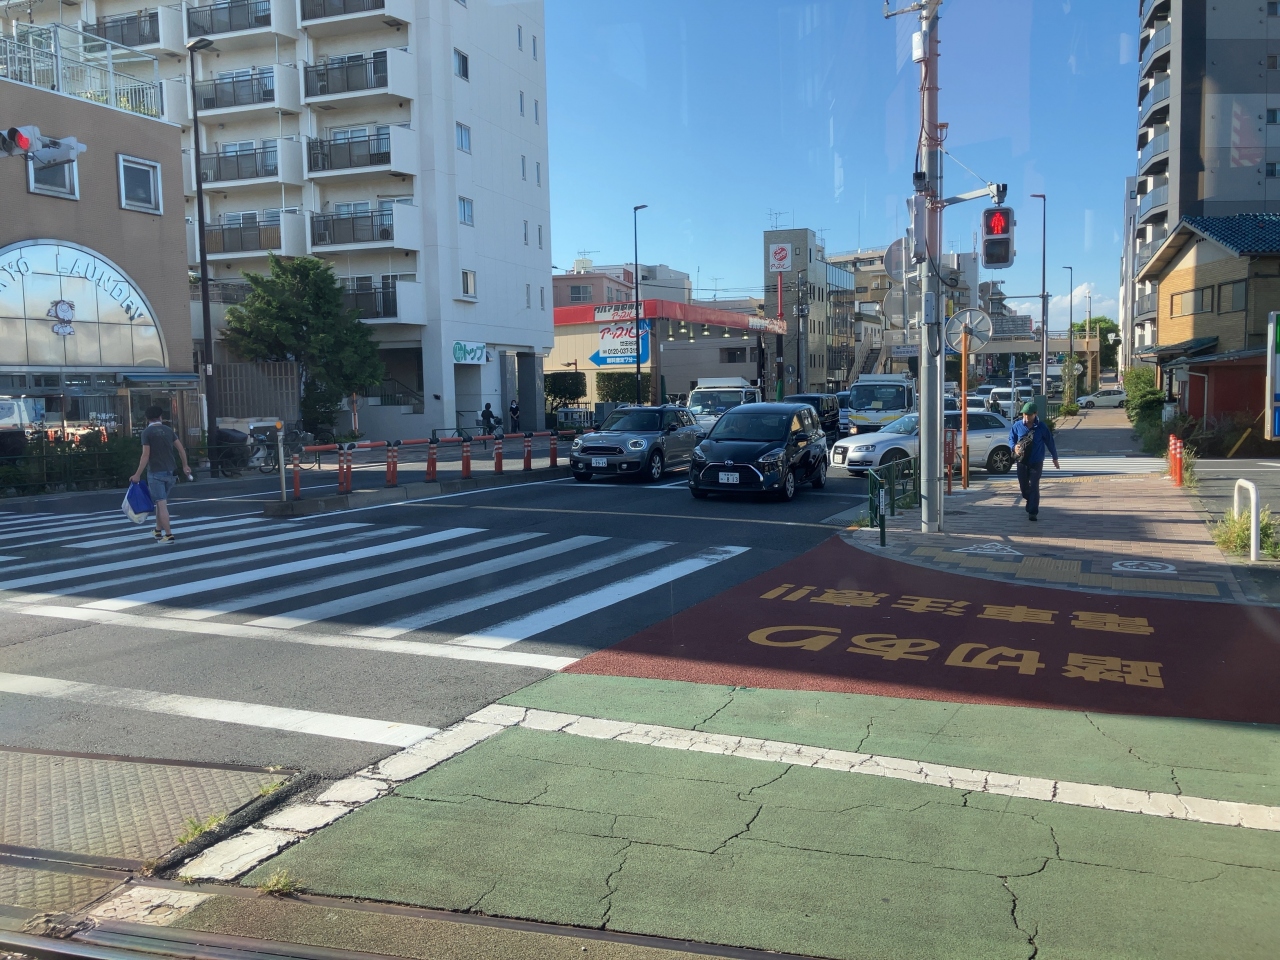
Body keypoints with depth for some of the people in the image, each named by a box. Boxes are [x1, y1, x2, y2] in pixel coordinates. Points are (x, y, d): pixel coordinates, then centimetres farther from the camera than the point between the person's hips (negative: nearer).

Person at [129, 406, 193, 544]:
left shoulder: (147, 432, -9)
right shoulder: (169, 430, 4)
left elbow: (146, 456, -14)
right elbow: (181, 449, 5)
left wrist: (137, 475, -10)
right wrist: (185, 466, 19)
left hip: (155, 473, -5)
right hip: (169, 472, 5)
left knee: (162, 503, -5)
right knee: (160, 501, 19)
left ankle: (168, 535, -7)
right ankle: (158, 530, 28)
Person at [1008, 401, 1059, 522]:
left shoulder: (1041, 427, -4)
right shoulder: (1017, 426, -1)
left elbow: (1049, 442, 5)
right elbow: (1011, 439, 6)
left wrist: (1055, 458, 12)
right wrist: (1014, 447, -18)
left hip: (1036, 462, -2)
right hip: (1022, 462, 3)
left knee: (1034, 487, -8)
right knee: (1023, 486, 11)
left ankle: (1032, 512, -5)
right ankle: (1031, 502, 40)